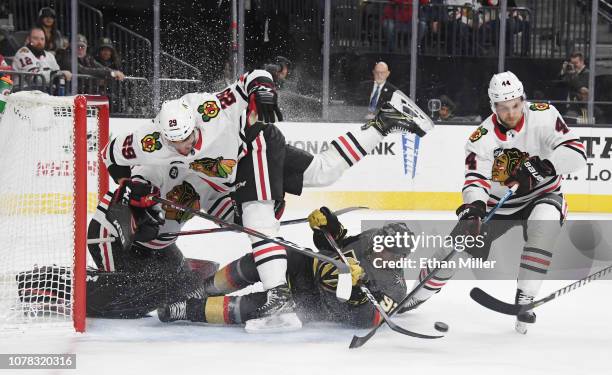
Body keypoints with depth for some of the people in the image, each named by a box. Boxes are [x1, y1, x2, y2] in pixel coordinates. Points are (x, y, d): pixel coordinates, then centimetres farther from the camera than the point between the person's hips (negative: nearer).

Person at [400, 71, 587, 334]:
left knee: (544, 223, -35)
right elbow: (475, 179, -26)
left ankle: (524, 300, -26)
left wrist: (543, 166, -43)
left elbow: (576, 153, -27)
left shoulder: (543, 116, -21)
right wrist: (474, 204, -48)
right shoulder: (483, 137, -18)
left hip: (541, 196, -2)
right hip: (497, 203, 2)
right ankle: (420, 292, 23)